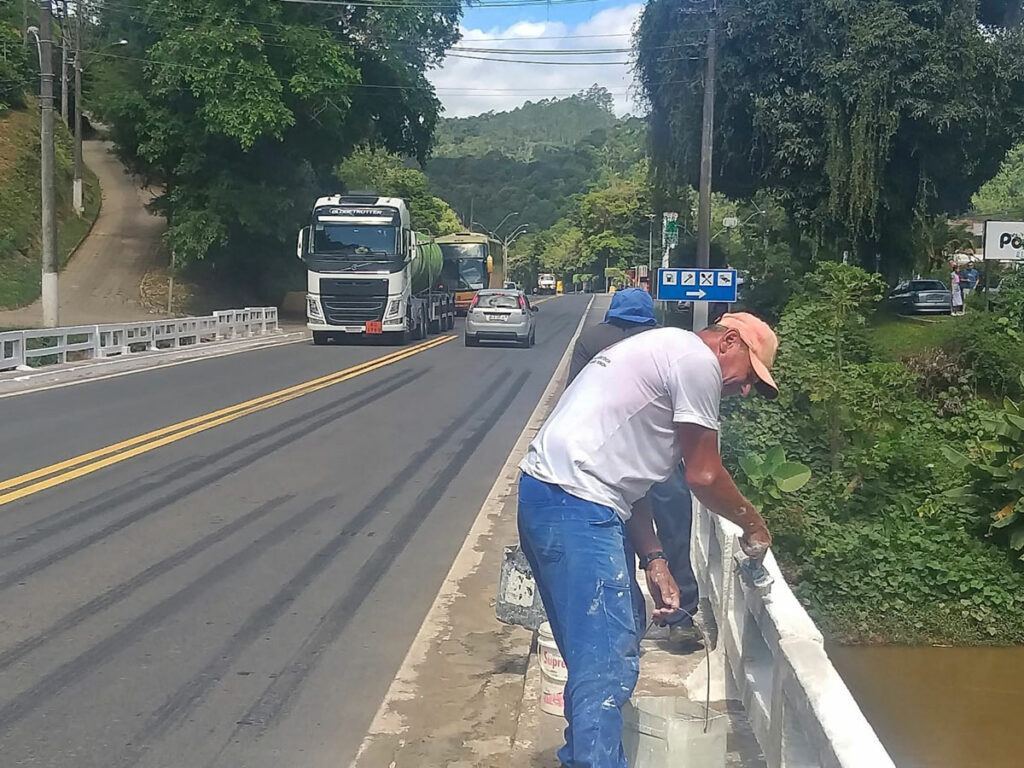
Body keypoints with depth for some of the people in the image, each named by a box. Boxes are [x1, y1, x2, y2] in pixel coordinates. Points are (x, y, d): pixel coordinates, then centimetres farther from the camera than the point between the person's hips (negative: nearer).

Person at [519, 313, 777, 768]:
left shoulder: (663, 353, 25)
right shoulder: (697, 360, -5)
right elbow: (704, 476, -3)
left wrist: (654, 561, 16)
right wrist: (752, 522, 15)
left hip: (547, 496, 11)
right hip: (577, 505, -11)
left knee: (597, 657, 17)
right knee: (609, 663, -10)